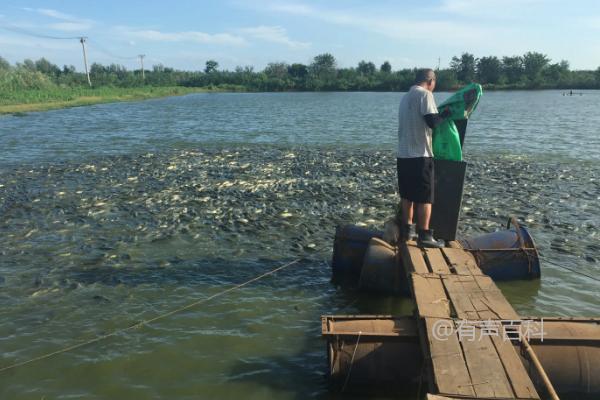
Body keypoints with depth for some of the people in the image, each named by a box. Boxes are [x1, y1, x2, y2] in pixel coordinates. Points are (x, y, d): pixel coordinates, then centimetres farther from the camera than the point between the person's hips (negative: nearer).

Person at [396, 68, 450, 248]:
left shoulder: (406, 96, 17)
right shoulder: (425, 94, -9)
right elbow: (432, 122, -18)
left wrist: (438, 115, 26)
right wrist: (446, 113, 1)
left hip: (403, 154, 8)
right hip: (420, 155, -8)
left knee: (407, 195, 15)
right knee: (425, 197, -1)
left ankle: (407, 230, 21)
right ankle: (424, 236, 2)